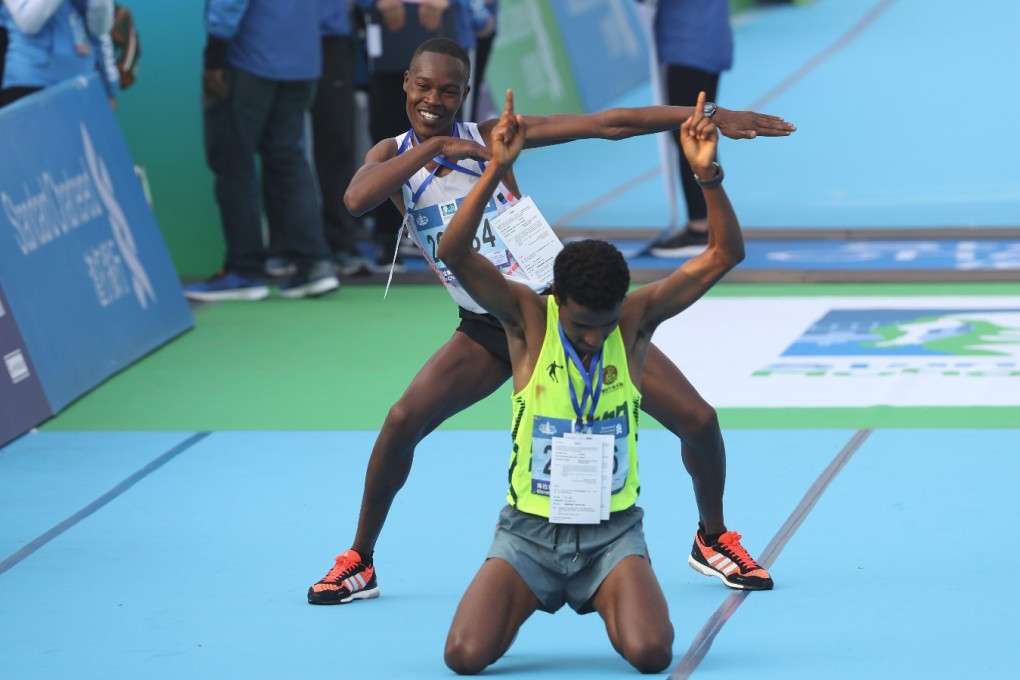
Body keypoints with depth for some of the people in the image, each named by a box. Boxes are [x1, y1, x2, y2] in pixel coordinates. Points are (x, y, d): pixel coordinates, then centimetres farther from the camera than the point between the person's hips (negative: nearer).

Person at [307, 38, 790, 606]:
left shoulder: (492, 136, -7)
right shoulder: (392, 156, 0)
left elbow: (609, 124, -12)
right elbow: (355, 201, -24)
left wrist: (713, 116, -18)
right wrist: (433, 147, -27)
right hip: (489, 329, 1)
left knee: (698, 420, -5)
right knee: (404, 420, -20)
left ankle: (714, 538, 22)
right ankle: (360, 562, -1)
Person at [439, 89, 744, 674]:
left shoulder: (637, 318, -3)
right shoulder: (528, 318, -7)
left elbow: (724, 255, -8)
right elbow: (455, 253, -22)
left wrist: (708, 175, -24)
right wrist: (496, 171, -33)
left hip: (612, 531, 1)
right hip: (529, 531, 0)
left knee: (652, 653, -25)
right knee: (466, 656, -20)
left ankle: (612, 605, 15)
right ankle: (520, 602, 18)